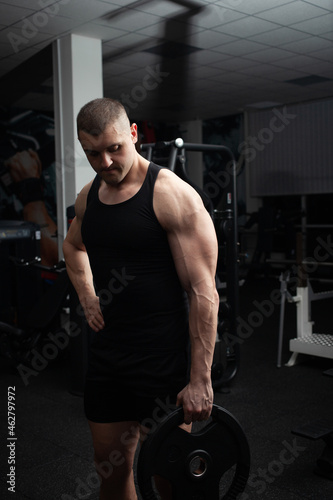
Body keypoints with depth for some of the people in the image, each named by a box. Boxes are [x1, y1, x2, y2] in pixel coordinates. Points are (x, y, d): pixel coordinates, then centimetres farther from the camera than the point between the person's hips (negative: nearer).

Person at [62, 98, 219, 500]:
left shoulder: (173, 195, -15)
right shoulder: (89, 195, 6)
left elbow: (203, 292, -17)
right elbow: (72, 245, 29)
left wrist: (200, 380, -17)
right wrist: (88, 298, 12)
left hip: (161, 357, -6)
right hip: (105, 351, 6)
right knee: (110, 467, 18)